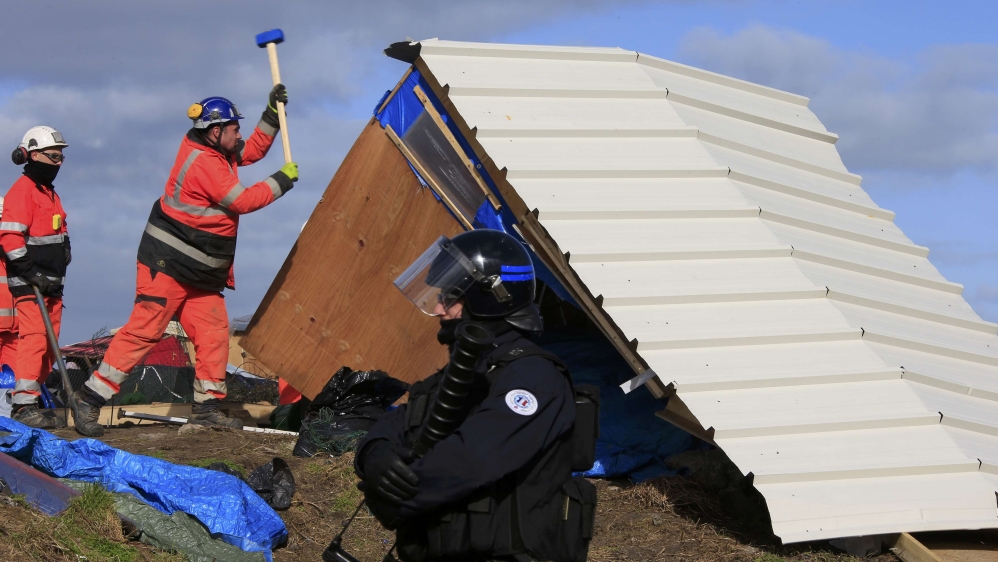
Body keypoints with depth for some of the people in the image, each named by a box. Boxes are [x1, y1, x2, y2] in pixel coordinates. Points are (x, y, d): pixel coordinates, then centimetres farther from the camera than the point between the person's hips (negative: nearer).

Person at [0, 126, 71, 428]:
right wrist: (32, 272, -20)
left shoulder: (51, 194, 21)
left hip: (51, 282, 9)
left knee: (48, 344, 7)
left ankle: (36, 398, 12)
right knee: (34, 339, -15)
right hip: (28, 283, -9)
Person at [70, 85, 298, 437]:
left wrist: (273, 113, 14)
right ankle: (89, 398, -9)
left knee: (214, 332, 3)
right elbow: (242, 200, -17)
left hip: (200, 273, 10)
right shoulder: (201, 162, -19)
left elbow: (252, 151, 25)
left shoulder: (217, 153, 11)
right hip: (167, 264, -10)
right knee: (144, 330, -12)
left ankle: (206, 407, 8)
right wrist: (281, 182, -6)